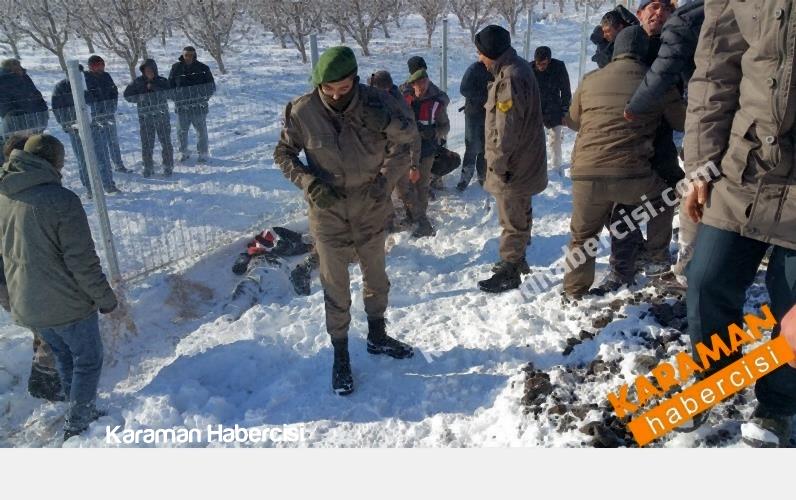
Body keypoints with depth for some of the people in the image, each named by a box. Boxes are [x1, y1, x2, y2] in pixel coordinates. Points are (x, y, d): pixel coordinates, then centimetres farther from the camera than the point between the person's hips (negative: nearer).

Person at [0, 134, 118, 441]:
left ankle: (81, 413, 38)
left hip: (26, 306, 7)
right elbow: (82, 261, -22)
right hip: (67, 304, -7)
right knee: (88, 359, 13)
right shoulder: (62, 200, -23)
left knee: (63, 356, 25)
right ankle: (77, 425, 20)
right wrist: (105, 297, -9)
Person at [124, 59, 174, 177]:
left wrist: (154, 87, -19)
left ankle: (168, 167, 14)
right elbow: (127, 95, 3)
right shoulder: (138, 82, 3)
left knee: (166, 143, 2)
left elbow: (171, 94, -13)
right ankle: (148, 168, 14)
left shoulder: (162, 81, 2)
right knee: (146, 145, 1)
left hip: (162, 116, 0)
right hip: (145, 118, 0)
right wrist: (140, 97, -11)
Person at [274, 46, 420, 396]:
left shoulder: (375, 103, -16)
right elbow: (283, 154, -3)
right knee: (336, 288, 8)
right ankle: (340, 355, 27)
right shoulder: (302, 111, -16)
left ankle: (377, 337, 44)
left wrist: (386, 180, -20)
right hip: (328, 212, -2)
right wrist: (309, 183, -19)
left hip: (371, 209, 2)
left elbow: (407, 141, -6)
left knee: (376, 278, 20)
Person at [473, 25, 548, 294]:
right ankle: (516, 260, 38)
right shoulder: (518, 68, 9)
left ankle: (509, 273, 14)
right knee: (520, 215, 22)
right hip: (524, 161, 10)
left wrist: (498, 163, -18)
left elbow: (506, 129, -27)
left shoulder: (510, 78, -25)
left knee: (512, 221, 2)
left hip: (512, 168, -10)